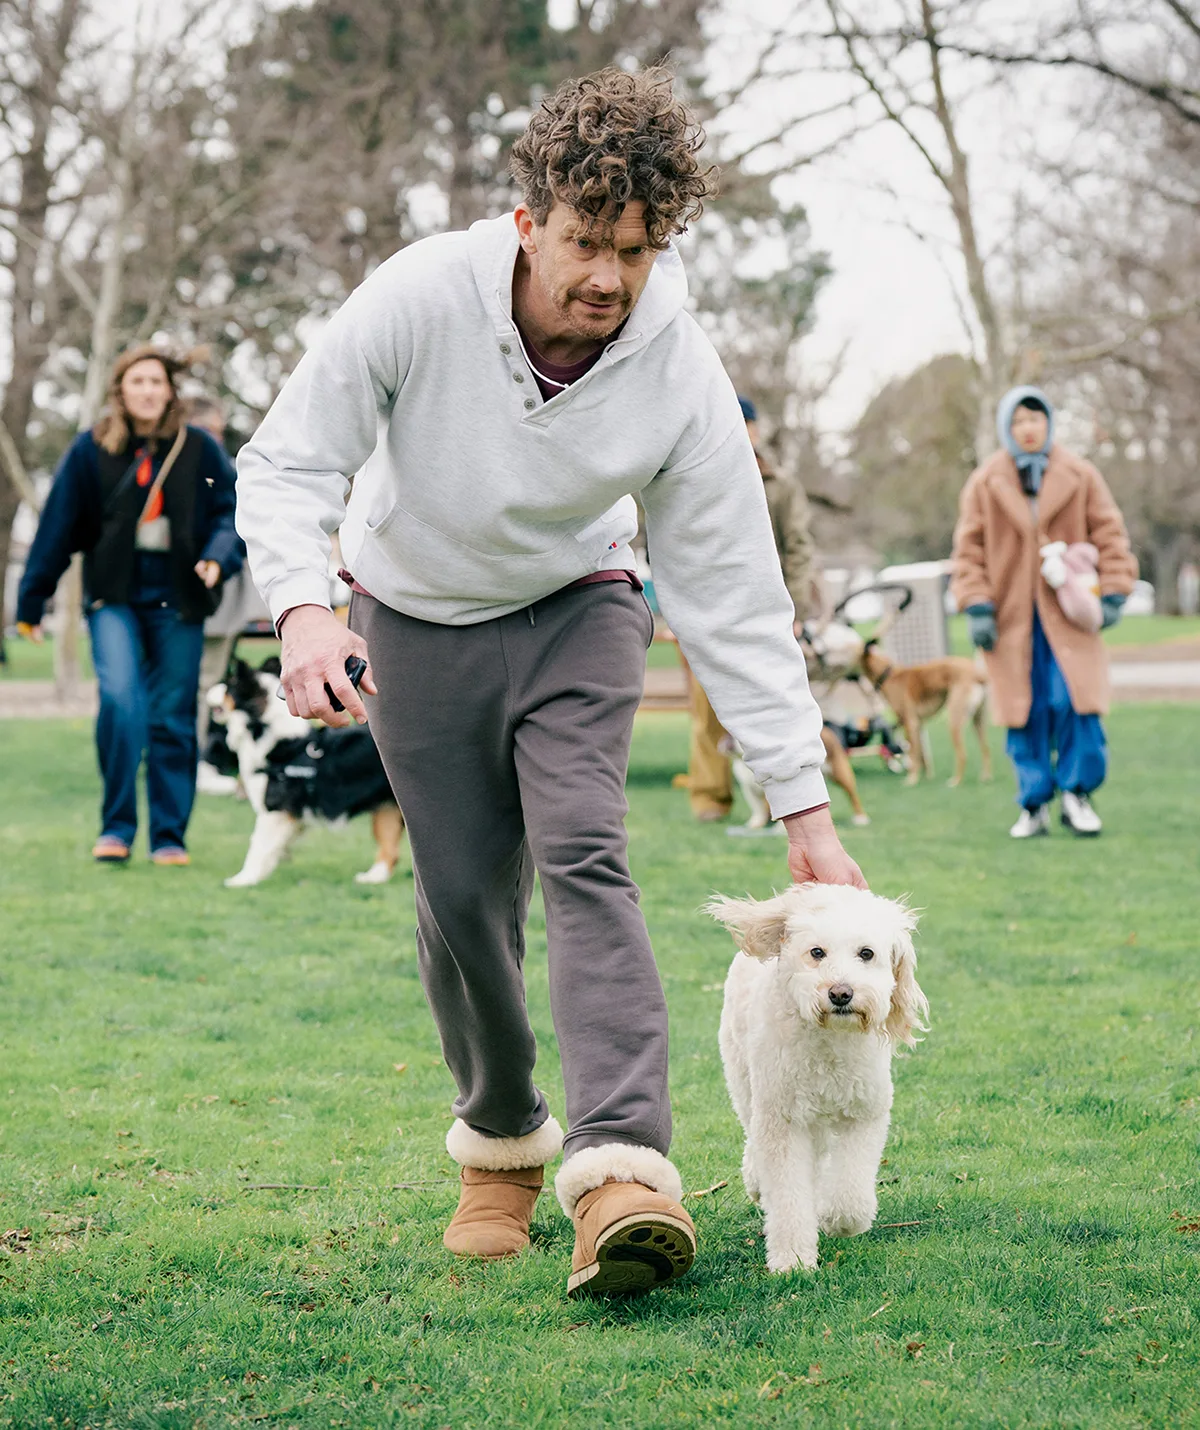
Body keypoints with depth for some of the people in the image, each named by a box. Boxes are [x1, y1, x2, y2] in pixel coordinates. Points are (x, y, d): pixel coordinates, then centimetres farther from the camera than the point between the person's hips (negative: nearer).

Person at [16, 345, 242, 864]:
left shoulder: (199, 449, 4)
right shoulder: (90, 450, 2)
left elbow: (231, 511, 8)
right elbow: (57, 528, 4)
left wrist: (218, 558, -13)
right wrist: (31, 602, 4)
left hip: (177, 598, 1)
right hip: (114, 597, -1)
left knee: (173, 718, 3)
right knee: (120, 697, -20)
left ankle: (169, 837, 13)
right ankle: (116, 826, -8)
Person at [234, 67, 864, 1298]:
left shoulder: (682, 378, -24)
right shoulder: (421, 297, -27)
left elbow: (733, 601, -19)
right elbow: (287, 462, -18)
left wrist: (806, 809, -21)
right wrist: (302, 607, -38)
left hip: (576, 609, 0)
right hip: (417, 618, 1)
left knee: (581, 856, -21)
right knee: (462, 897, -1)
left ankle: (622, 1172, -32)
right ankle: (501, 1142, 23)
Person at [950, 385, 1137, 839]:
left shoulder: (1080, 477, 3)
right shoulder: (984, 484, 2)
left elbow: (1109, 534, 7)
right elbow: (969, 550, 4)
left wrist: (1113, 592, -4)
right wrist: (977, 606, -6)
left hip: (1068, 614, 0)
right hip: (1012, 618, 0)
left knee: (1075, 702, -11)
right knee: (1026, 714, 0)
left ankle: (1077, 793, 6)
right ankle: (1033, 806, 10)